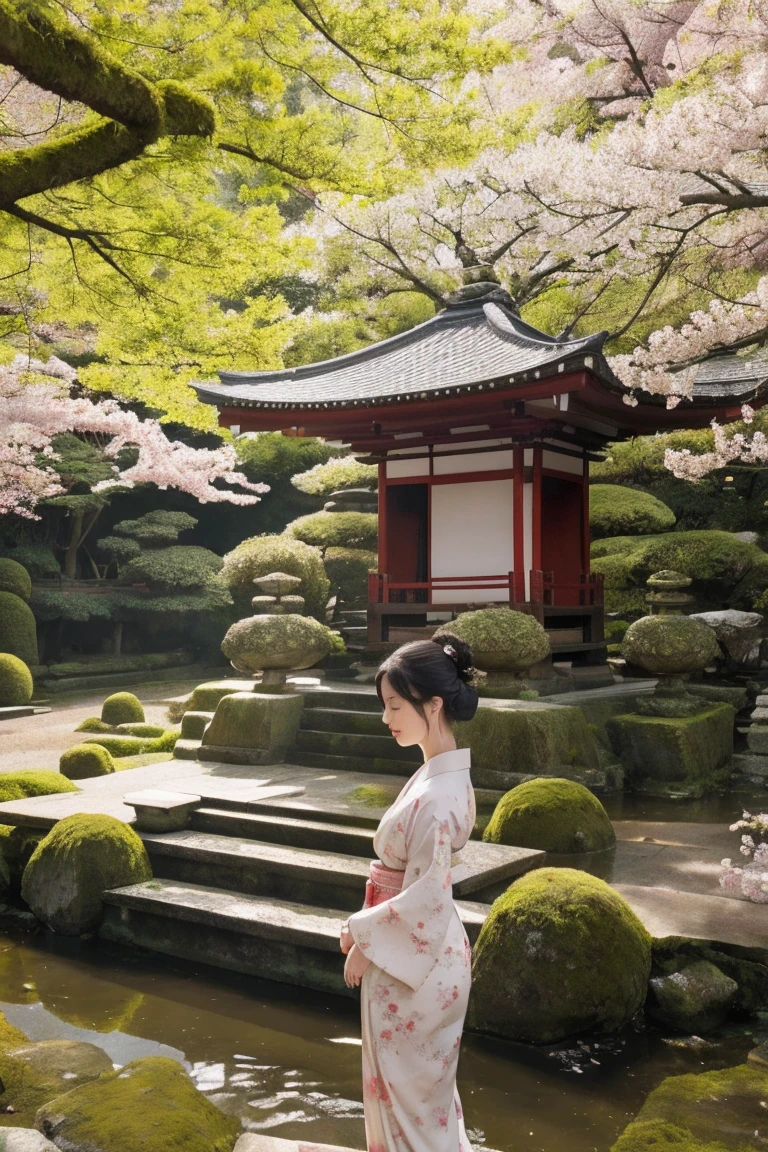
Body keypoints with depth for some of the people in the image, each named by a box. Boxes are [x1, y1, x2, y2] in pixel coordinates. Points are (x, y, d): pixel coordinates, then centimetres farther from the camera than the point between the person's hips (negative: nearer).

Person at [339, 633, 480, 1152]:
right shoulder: (444, 773, 1)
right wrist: (365, 925, 10)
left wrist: (367, 944, -12)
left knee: (411, 1091, 12)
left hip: (411, 961, -9)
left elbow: (422, 900, -25)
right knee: (425, 1086, 25)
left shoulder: (434, 796, -29)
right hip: (424, 954, 9)